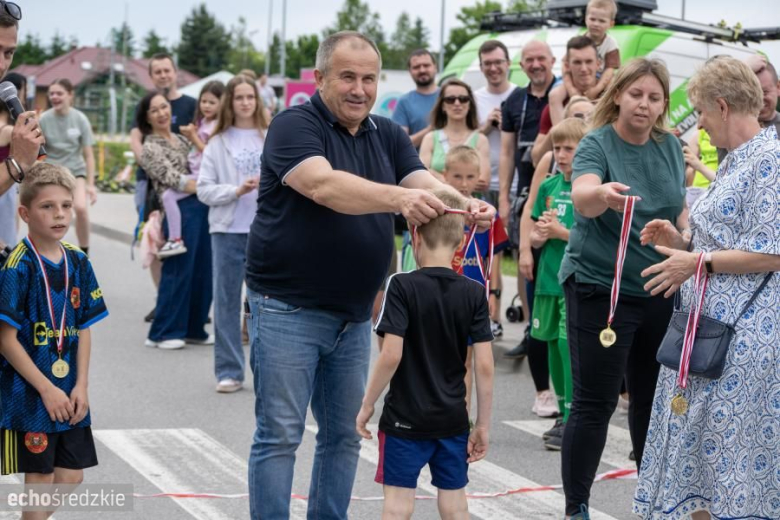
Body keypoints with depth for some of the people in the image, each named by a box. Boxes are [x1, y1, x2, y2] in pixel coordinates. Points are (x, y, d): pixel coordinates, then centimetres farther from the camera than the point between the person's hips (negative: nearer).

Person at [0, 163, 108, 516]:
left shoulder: (77, 262, 4)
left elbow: (84, 329, 9)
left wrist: (81, 386, -1)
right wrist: (47, 390, -16)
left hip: (69, 395, 6)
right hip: (29, 394, -6)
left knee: (71, 478, 10)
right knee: (39, 479, 1)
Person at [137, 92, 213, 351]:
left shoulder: (181, 139, 19)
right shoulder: (151, 149, -4)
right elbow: (176, 181, -12)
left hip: (202, 207, 7)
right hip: (182, 210, -7)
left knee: (202, 270, 9)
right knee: (178, 272, -4)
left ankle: (193, 328, 20)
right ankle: (163, 333, 6)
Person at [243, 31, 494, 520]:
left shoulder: (388, 136, 9)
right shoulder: (294, 126, -11)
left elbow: (427, 184, -5)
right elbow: (323, 186, -29)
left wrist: (467, 205, -28)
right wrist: (399, 198, -43)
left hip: (354, 314, 7)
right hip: (288, 309, -6)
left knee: (344, 435, 12)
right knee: (279, 435, -2)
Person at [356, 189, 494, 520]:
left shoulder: (402, 287, -11)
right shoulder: (474, 293, -2)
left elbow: (391, 355, -18)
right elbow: (484, 366, -4)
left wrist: (367, 405, -6)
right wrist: (483, 425, 4)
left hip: (405, 418, -3)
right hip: (454, 419, 3)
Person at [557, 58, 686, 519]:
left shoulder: (670, 146, 4)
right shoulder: (597, 145, -13)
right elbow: (582, 198, -35)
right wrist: (602, 194, -55)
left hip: (659, 289, 6)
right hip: (600, 287, -5)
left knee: (654, 397, 15)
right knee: (595, 404, -5)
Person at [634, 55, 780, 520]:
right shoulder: (737, 161, 17)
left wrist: (698, 262, -15)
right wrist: (683, 243, 9)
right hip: (708, 325, 10)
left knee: (733, 449, -5)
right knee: (698, 439, 12)